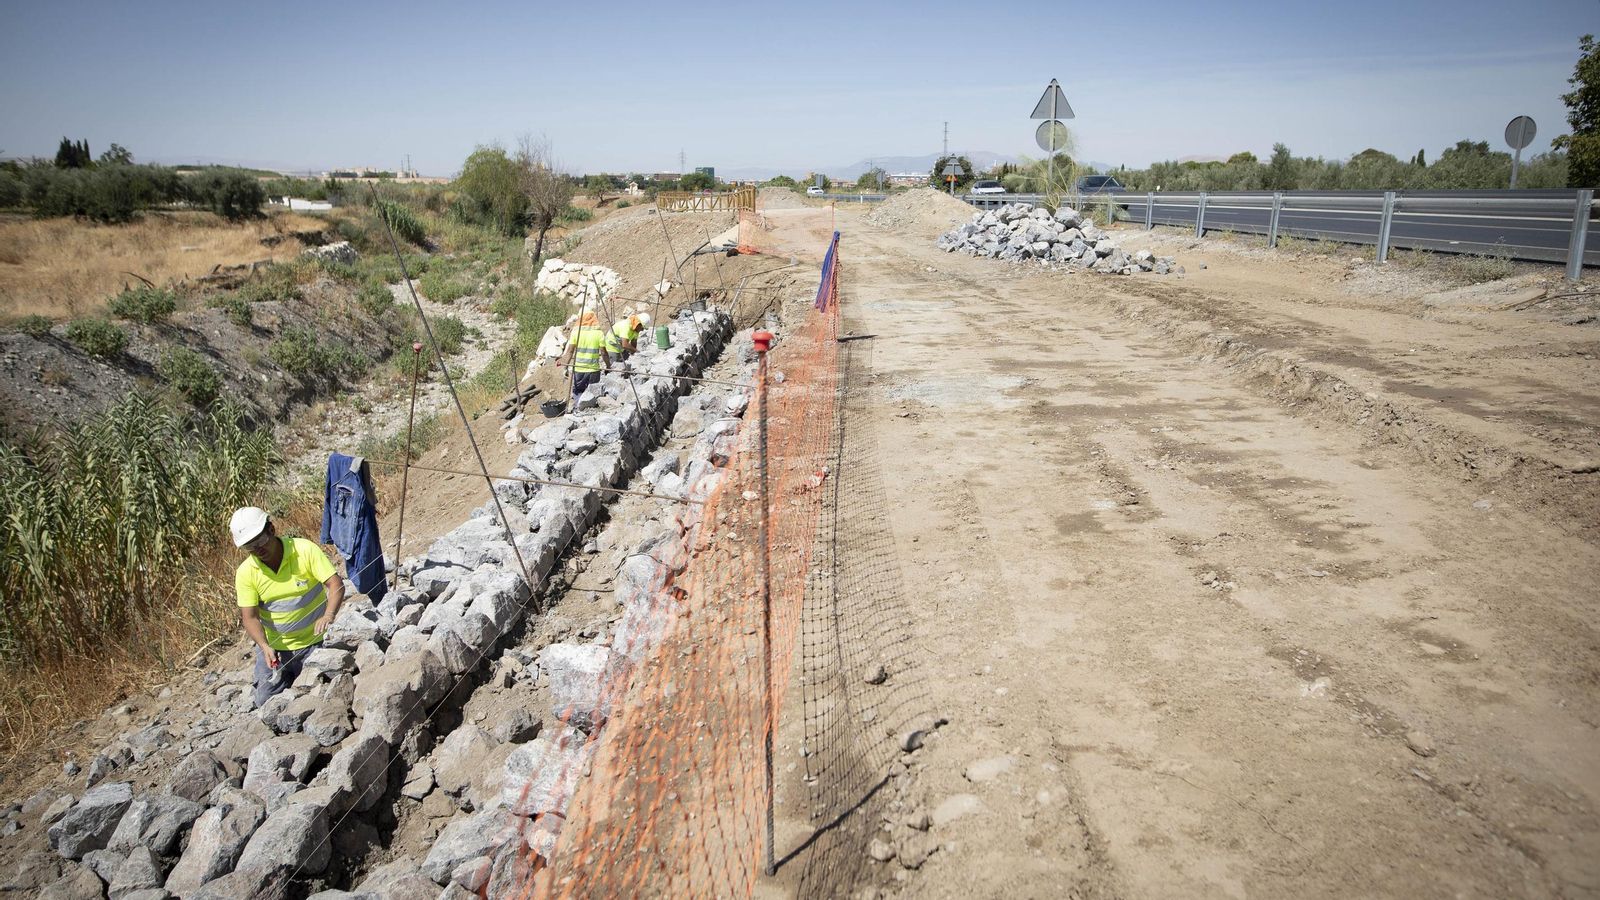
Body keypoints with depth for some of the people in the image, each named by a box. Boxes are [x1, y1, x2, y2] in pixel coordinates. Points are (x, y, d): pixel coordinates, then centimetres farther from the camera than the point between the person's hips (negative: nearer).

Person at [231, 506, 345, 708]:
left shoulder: (305, 550, -17)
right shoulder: (246, 572, -11)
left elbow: (336, 584, -22)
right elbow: (250, 617, -10)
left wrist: (329, 615, -40)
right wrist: (264, 646, -27)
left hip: (313, 641, -2)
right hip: (274, 647, 2)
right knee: (265, 702, 6)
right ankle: (285, 676, 36)